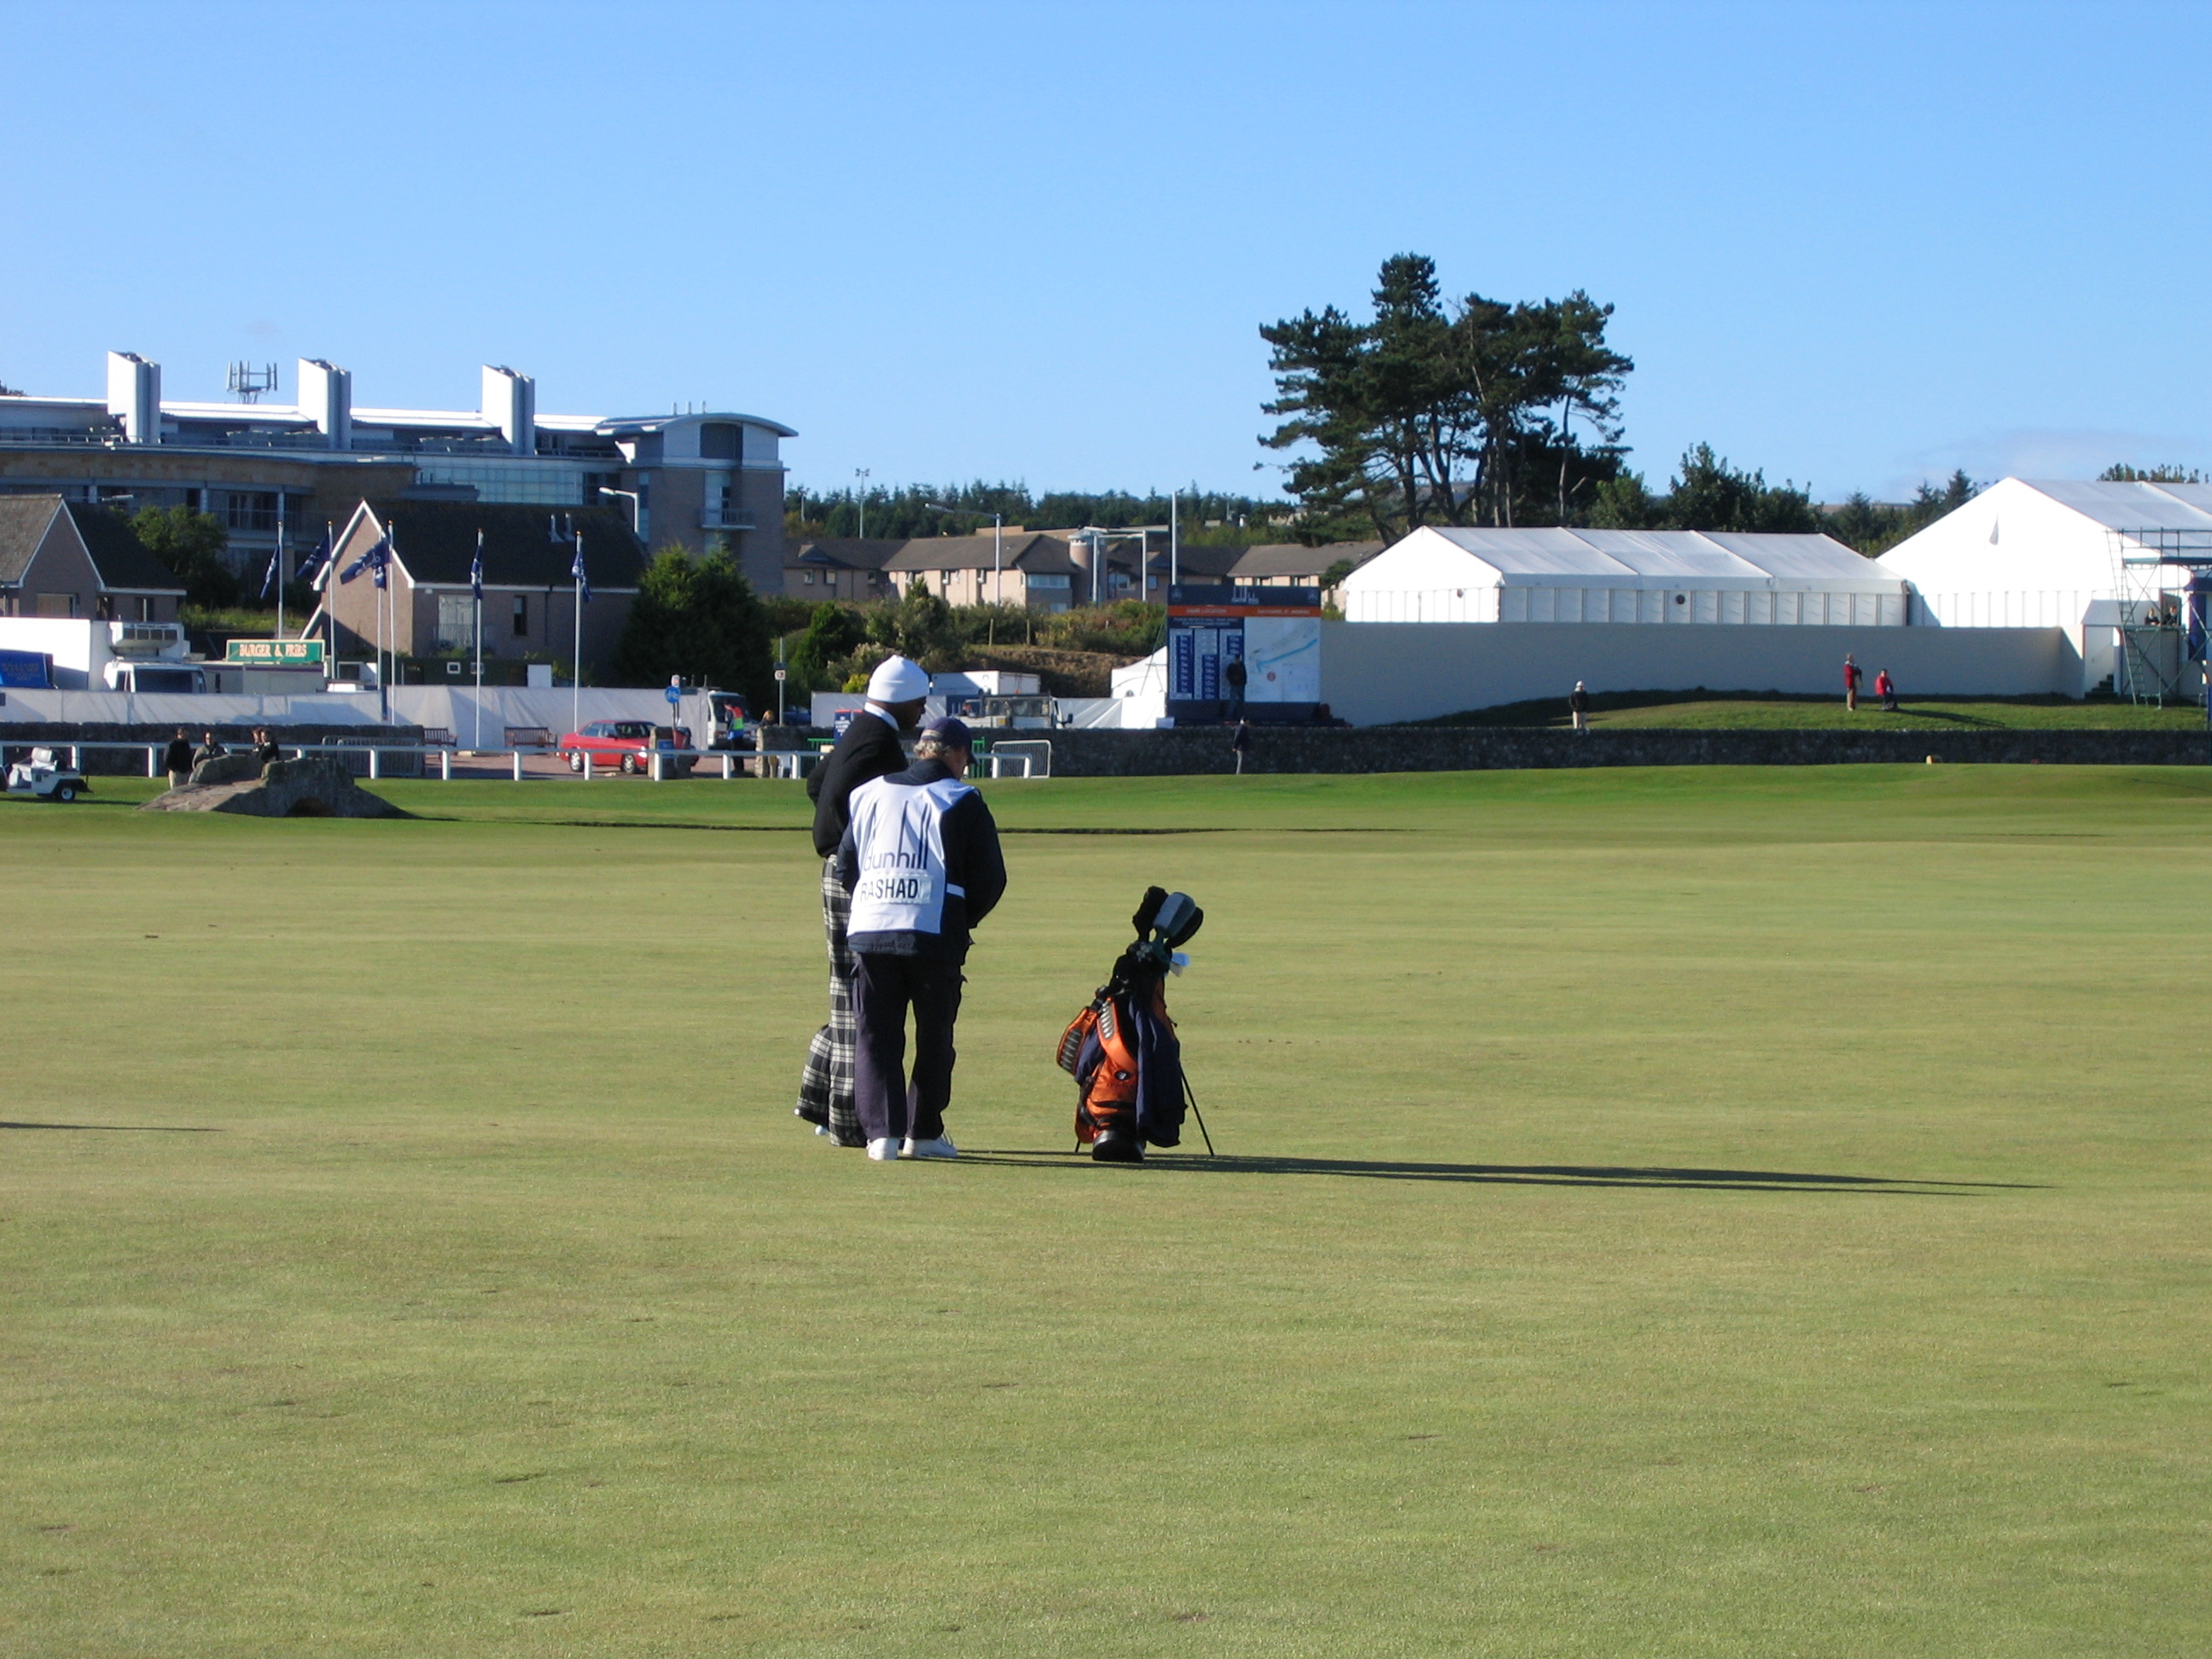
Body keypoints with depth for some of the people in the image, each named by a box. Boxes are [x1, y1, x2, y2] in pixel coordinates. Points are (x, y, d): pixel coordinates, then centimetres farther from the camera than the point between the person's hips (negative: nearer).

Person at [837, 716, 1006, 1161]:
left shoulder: (870, 794, 12)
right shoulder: (962, 802, -1)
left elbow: (846, 866, 15)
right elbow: (990, 878, -2)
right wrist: (964, 920, 14)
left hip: (869, 930, 3)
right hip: (934, 936, -3)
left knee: (875, 1036, 6)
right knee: (934, 1036, 10)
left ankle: (882, 1131, -4)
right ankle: (923, 1133, 12)